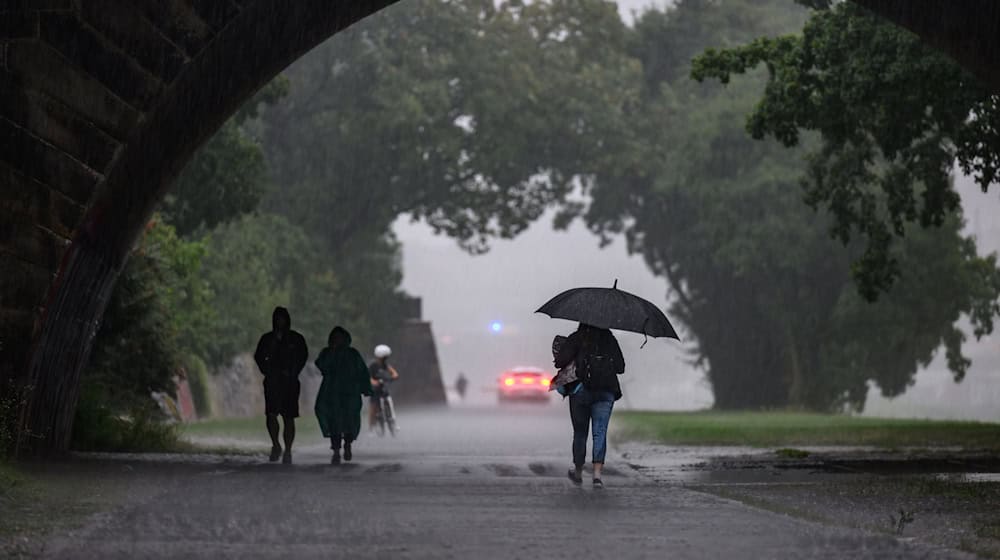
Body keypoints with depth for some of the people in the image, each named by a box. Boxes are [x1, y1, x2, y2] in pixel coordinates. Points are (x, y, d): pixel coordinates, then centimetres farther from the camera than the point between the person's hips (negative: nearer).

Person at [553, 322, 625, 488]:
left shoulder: (576, 338, -1)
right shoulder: (609, 339, 7)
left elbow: (561, 360, -12)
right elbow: (621, 367, 9)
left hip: (581, 389, -1)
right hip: (606, 392, 1)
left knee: (580, 432, 13)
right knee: (600, 432, -2)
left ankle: (578, 472, 24)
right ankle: (597, 473, -17)